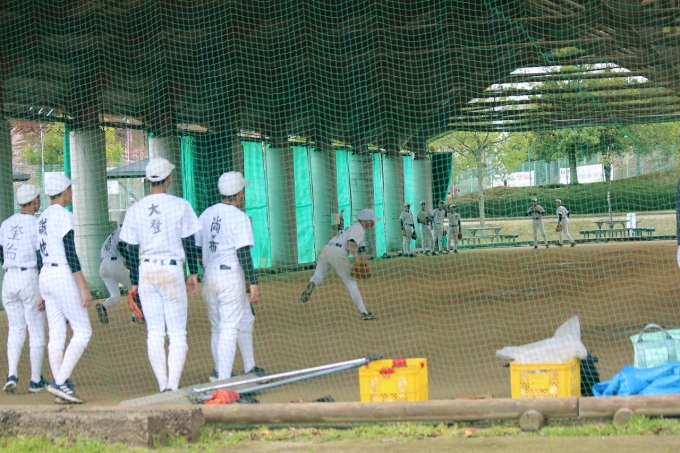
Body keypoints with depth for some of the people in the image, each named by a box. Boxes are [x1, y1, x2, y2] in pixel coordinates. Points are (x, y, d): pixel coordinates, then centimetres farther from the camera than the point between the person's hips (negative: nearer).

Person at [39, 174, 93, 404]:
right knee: (82, 332, -5)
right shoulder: (64, 216, -12)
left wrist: (44, 293, 23)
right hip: (63, 275, -9)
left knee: (56, 335, 7)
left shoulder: (43, 218, 16)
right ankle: (60, 382, -13)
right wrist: (84, 288, -19)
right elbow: (70, 255, -18)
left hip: (45, 276, 9)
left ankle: (61, 391, 7)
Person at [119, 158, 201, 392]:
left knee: (154, 332, 7)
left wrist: (134, 282, 12)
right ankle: (173, 385, -12)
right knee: (177, 333, 0)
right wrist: (193, 274, 8)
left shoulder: (135, 209, 4)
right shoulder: (180, 205, -3)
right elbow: (189, 243, -1)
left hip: (146, 272, 3)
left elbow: (131, 250, 5)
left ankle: (163, 386, 7)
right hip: (172, 270, -3)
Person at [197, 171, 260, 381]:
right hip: (231, 275, -7)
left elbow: (195, 248, 13)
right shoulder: (239, 217, -9)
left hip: (208, 276, 7)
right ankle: (224, 381, -13)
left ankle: (220, 374, 23)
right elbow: (243, 253, -15)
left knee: (217, 328, 16)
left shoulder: (206, 214, 11)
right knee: (230, 328, -8)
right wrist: (253, 282, -14)